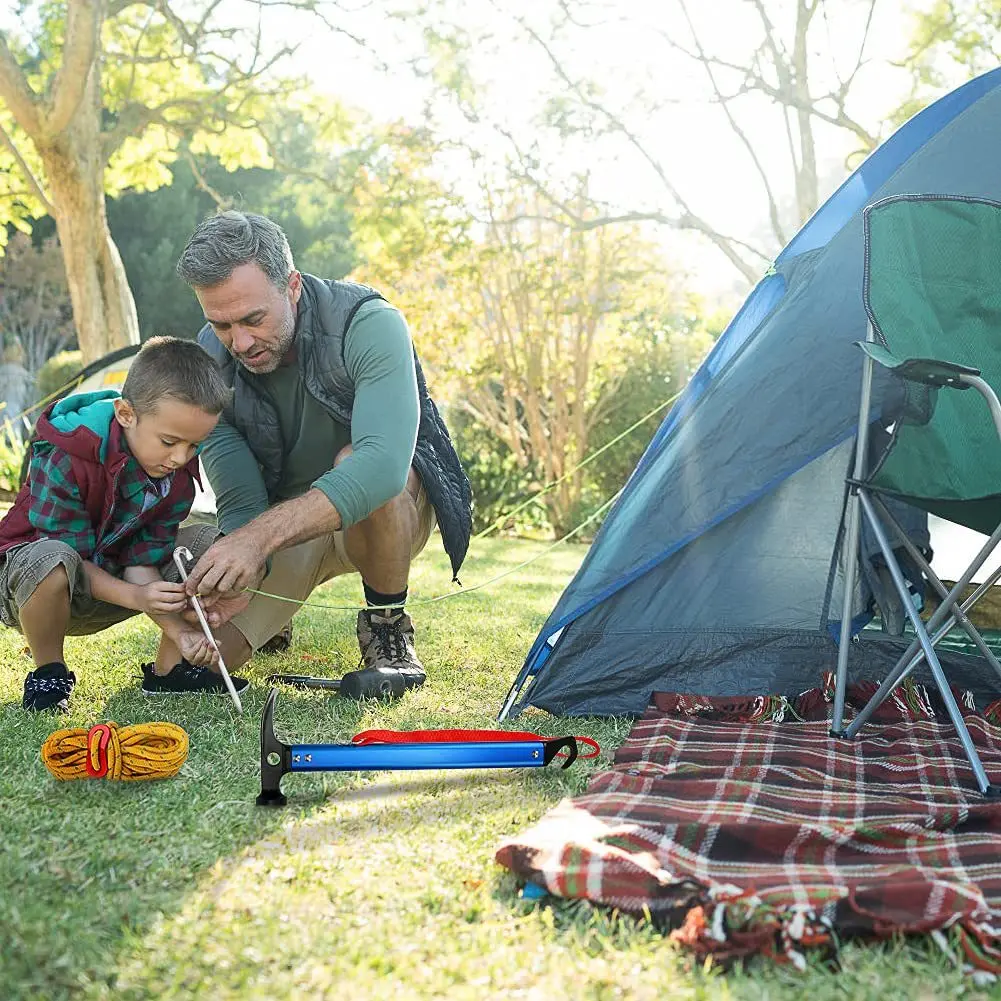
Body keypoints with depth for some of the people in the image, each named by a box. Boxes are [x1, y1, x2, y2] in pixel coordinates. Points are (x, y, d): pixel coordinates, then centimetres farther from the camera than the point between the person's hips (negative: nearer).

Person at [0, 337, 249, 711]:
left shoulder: (180, 471, -10)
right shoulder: (64, 459, -29)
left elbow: (145, 557, -10)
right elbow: (70, 556, -26)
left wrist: (177, 628, -25)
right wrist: (136, 597, -38)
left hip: (113, 575, 6)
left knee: (209, 545, -9)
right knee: (49, 559, -42)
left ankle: (168, 670, 0)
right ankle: (48, 674, -14)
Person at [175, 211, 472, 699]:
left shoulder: (369, 324, -28)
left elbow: (384, 461, -43)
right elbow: (239, 502, -18)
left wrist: (261, 534, -52)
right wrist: (242, 572, -41)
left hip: (389, 511, -4)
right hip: (283, 526, 4)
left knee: (355, 464, -39)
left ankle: (389, 634, -16)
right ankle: (273, 614, 23)